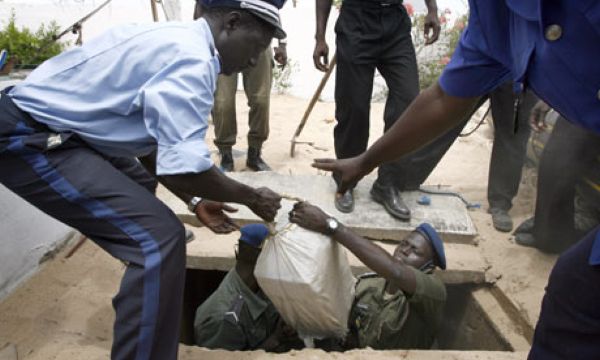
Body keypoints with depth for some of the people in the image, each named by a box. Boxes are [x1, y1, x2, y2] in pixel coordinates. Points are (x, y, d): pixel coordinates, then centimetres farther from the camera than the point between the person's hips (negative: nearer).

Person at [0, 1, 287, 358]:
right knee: (160, 238, -21)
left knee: (143, 194, 30)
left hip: (51, 126, 11)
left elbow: (161, 147, 15)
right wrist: (252, 197, -12)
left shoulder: (176, 40, 11)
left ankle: (138, 304, 54)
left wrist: (194, 201, 15)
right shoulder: (191, 60, -21)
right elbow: (184, 169, -29)